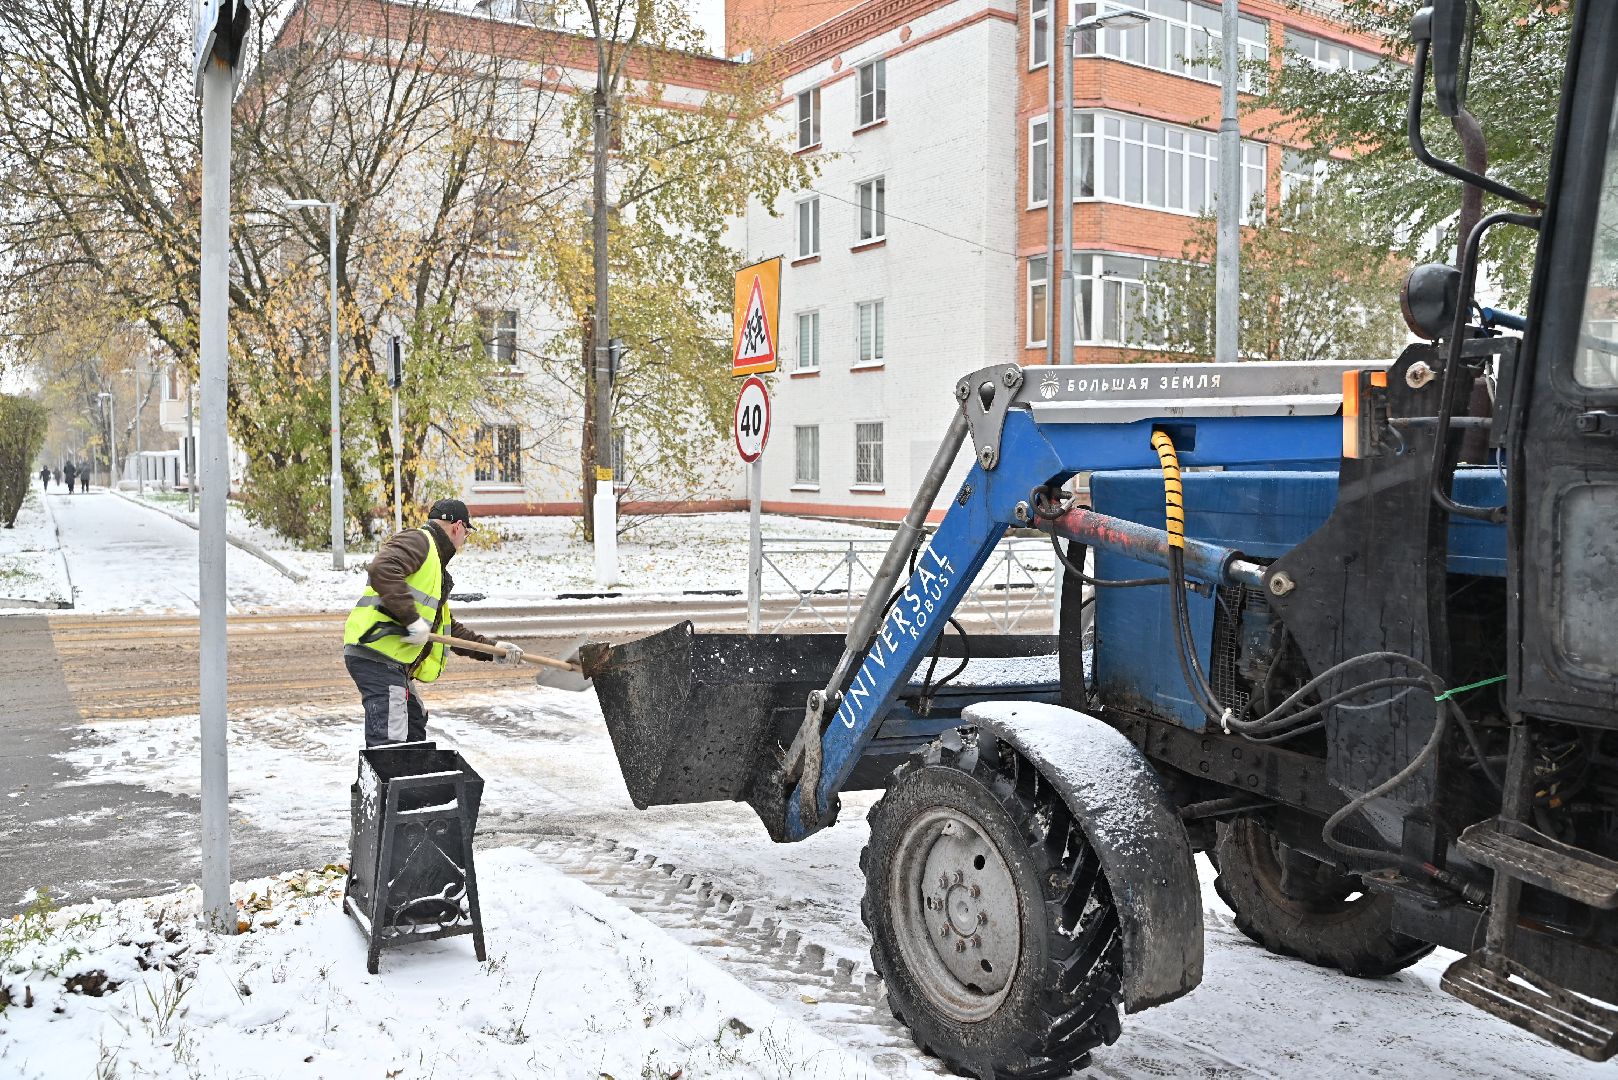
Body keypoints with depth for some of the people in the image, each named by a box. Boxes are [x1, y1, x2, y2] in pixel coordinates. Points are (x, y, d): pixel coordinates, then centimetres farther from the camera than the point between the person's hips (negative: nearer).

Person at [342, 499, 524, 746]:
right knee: (389, 741, -16)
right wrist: (412, 619, -26)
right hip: (376, 654, -11)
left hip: (396, 662, 11)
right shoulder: (417, 540, -4)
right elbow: (382, 570, -25)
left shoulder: (436, 569, 28)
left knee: (415, 721, 27)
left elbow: (449, 629, 31)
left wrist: (493, 649, 25)